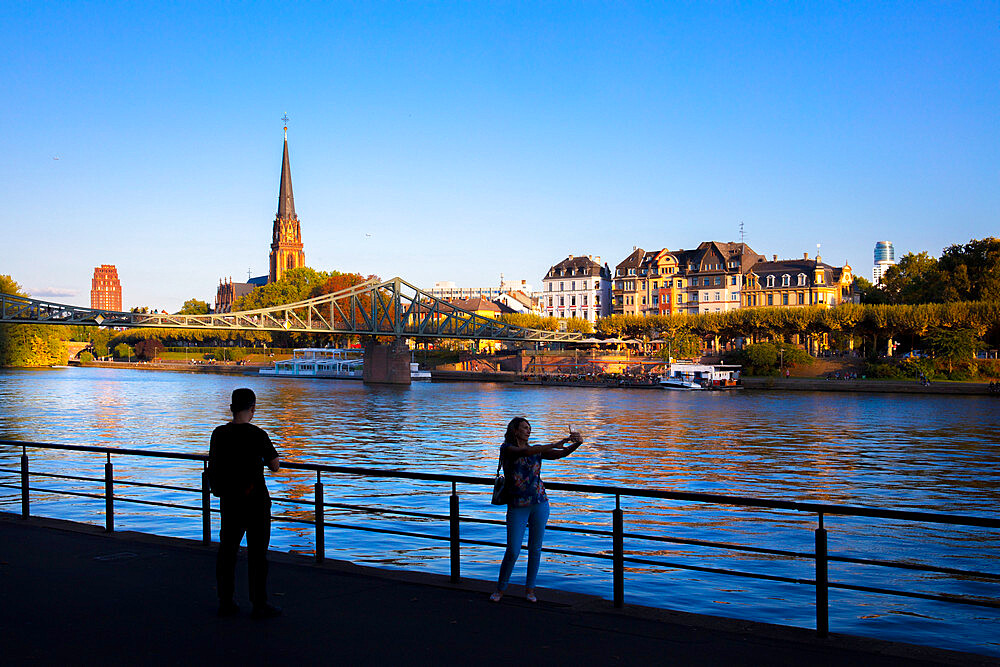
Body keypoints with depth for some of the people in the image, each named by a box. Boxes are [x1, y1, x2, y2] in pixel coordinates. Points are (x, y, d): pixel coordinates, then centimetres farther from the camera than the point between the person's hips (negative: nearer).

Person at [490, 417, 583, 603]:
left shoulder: (536, 450, 9)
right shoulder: (506, 448, -4)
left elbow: (562, 454, -1)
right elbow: (524, 452, -24)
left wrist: (576, 443, -22)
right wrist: (555, 444, -30)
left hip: (539, 503, 4)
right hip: (517, 507, -4)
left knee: (535, 548, 7)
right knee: (513, 551, -3)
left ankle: (530, 588, 21)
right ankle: (500, 588, 18)